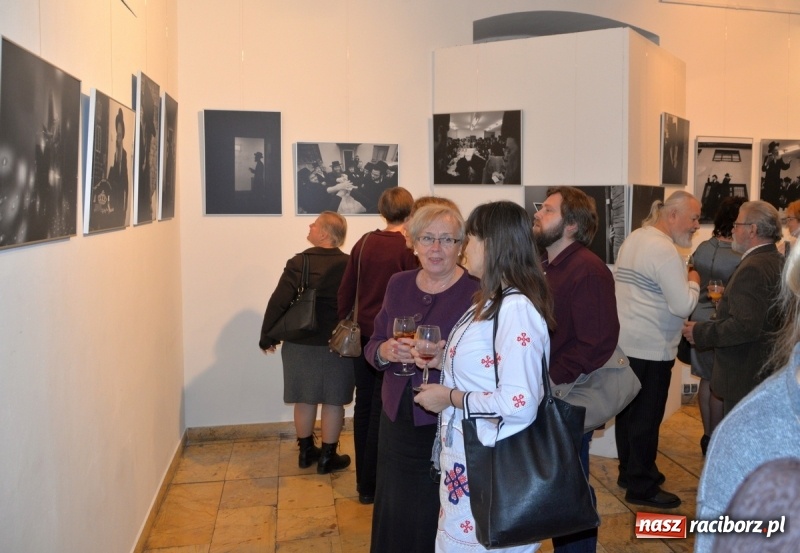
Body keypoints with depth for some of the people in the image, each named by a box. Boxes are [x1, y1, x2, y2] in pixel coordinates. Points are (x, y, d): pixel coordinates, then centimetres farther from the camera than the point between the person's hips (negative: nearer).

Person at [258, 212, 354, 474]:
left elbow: (278, 302, -10)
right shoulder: (349, 265, -8)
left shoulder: (299, 263, -9)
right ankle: (327, 457, 16)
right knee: (333, 401, 8)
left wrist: (267, 336, 1)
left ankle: (306, 451, 27)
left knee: (305, 399, 14)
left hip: (300, 343, 1)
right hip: (337, 344, -1)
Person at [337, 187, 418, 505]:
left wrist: (343, 324, 16)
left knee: (364, 405, 15)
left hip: (363, 334, 5)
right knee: (381, 410, 3)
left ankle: (363, 479, 27)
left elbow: (346, 289, 6)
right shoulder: (408, 247, -12)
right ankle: (370, 486, 11)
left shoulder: (364, 243, 3)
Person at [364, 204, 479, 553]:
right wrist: (386, 352, -11)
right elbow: (372, 345, 10)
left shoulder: (476, 291, -11)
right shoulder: (399, 284, 6)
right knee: (394, 514, 16)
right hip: (397, 417, 5)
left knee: (438, 519, 7)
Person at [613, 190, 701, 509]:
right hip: (650, 348, -9)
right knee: (646, 417, 1)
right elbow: (683, 306, -20)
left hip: (625, 342, 9)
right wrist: (693, 282, -3)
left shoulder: (635, 238, 11)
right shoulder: (664, 249, -18)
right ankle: (642, 487, 12)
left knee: (629, 411, 17)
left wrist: (681, 281, 14)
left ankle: (630, 472, 31)